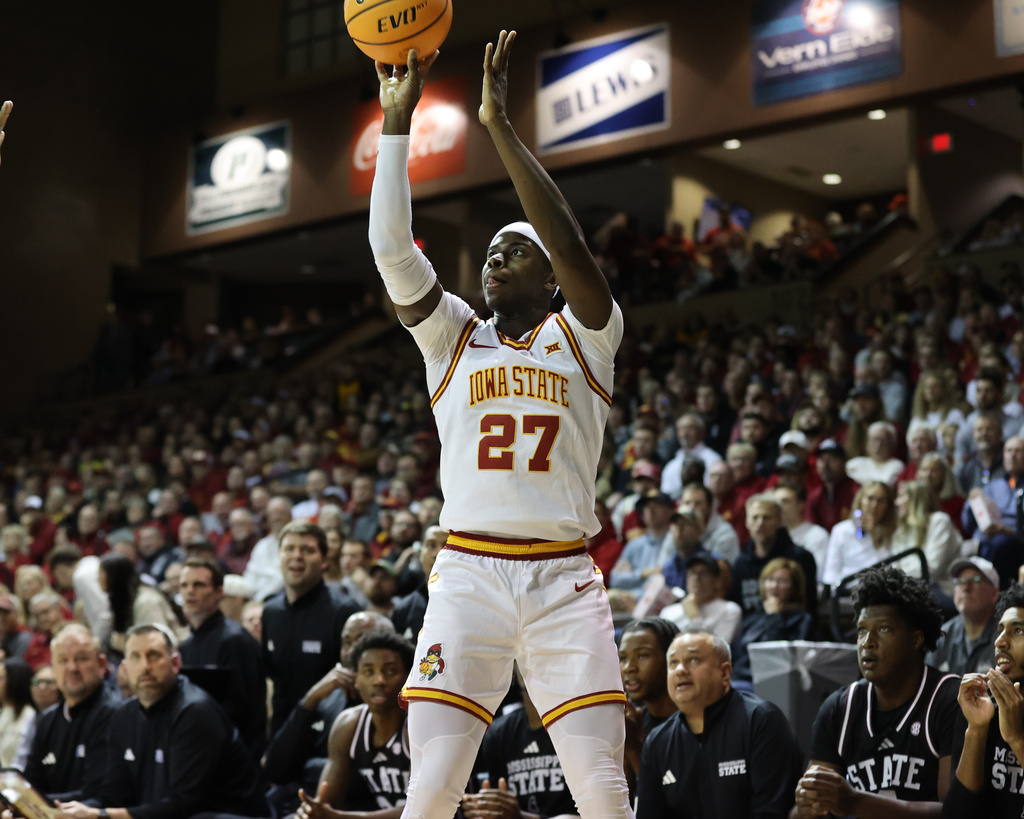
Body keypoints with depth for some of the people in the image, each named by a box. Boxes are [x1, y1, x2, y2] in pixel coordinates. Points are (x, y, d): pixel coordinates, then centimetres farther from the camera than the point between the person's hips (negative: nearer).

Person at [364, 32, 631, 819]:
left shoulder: (585, 335, 8)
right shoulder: (451, 337, 13)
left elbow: (567, 240, -9)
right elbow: (392, 249, 0)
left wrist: (500, 124, -10)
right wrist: (397, 121, -3)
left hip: (564, 580, -1)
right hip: (467, 573, 1)